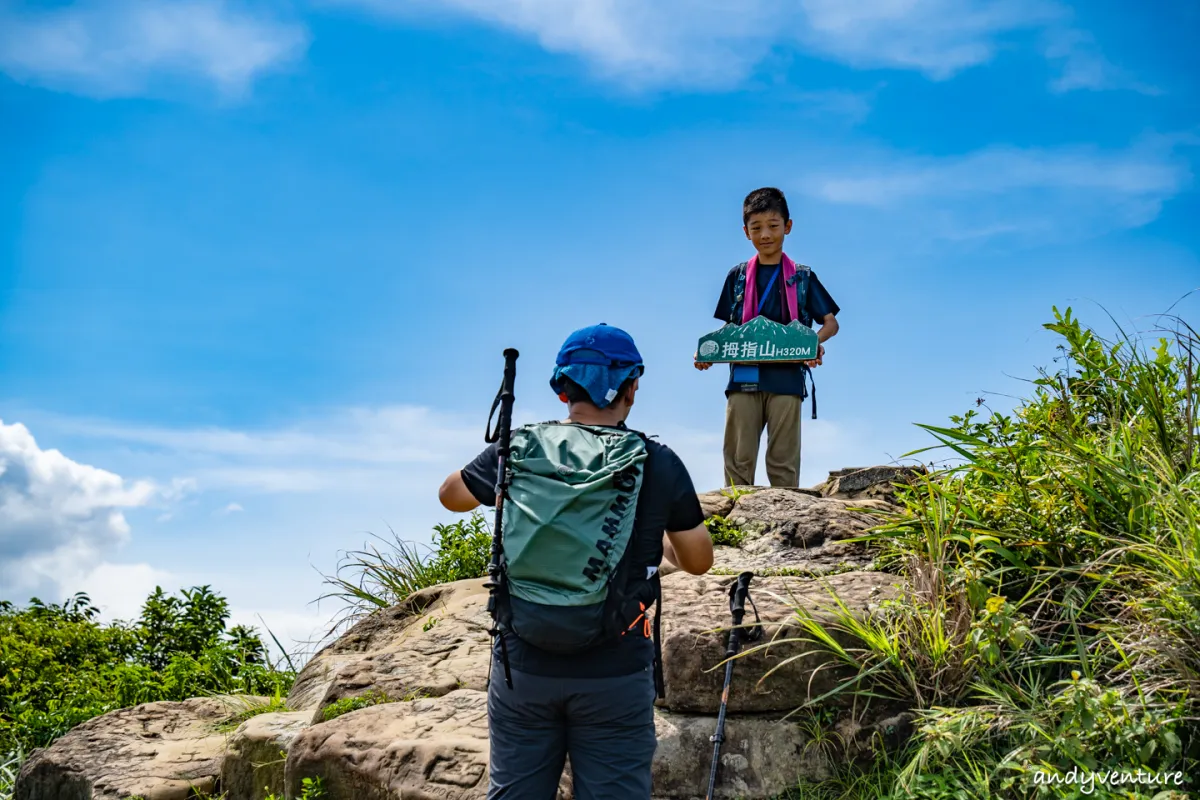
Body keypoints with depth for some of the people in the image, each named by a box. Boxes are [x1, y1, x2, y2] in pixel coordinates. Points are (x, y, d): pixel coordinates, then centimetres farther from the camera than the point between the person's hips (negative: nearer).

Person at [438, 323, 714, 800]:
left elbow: (450, 496, 18)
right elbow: (698, 562, 6)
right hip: (614, 675, -2)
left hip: (522, 667, 2)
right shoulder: (658, 464, -7)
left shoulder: (516, 451, -3)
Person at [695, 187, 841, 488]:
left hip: (786, 378, -1)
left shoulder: (802, 277, 8)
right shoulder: (737, 276, 12)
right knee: (738, 459, -2)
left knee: (783, 462, 0)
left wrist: (816, 342, -14)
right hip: (743, 377, 1)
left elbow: (831, 322, 9)